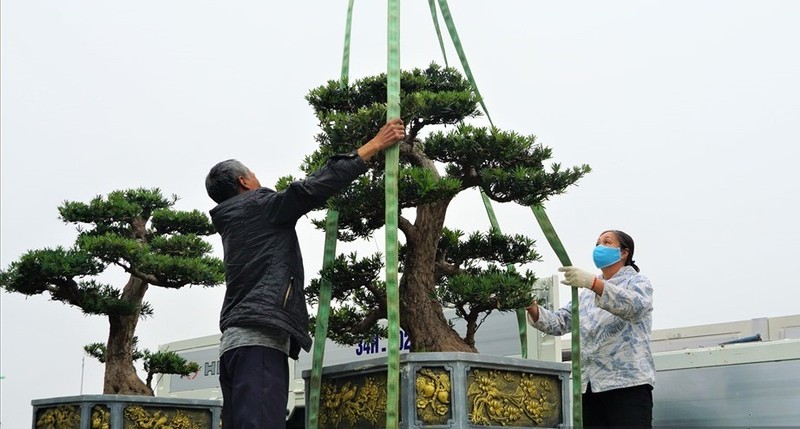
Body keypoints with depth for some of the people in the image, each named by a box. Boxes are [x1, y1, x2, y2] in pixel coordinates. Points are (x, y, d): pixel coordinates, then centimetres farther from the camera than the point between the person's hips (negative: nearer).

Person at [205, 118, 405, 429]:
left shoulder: (233, 222, 29)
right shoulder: (257, 206, 4)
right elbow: (309, 190, -6)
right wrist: (375, 145, -3)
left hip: (236, 340, 10)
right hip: (259, 337, -10)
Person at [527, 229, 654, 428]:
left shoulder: (637, 282, 7)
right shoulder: (586, 293, 25)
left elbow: (634, 305, -18)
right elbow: (558, 323, 14)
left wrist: (592, 282, -32)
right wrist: (531, 307, -6)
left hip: (627, 384, -5)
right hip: (589, 386, 6)